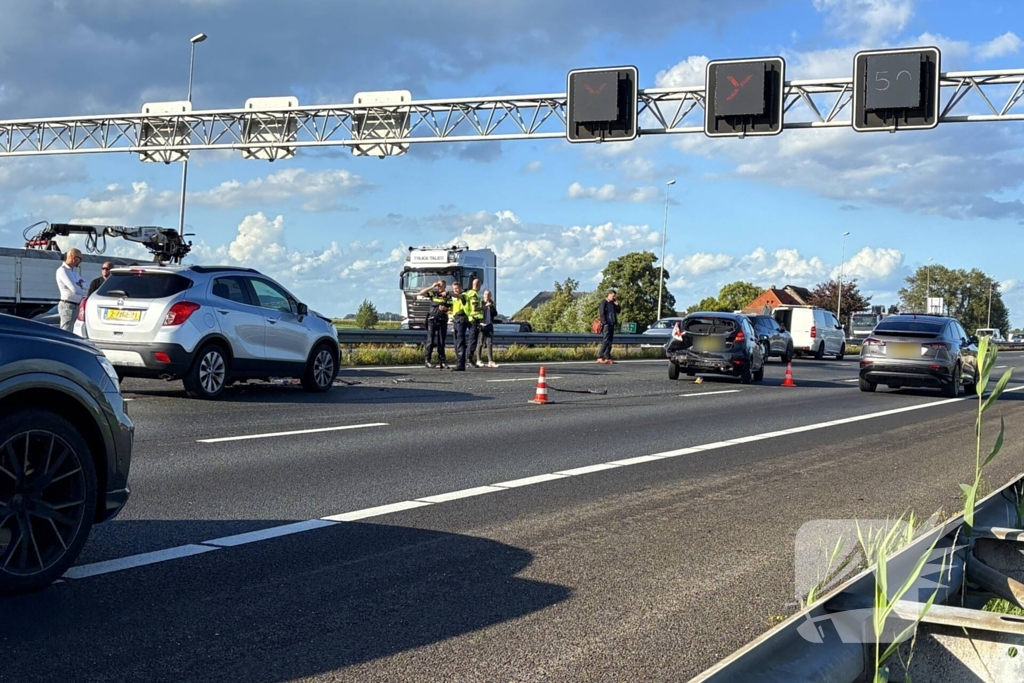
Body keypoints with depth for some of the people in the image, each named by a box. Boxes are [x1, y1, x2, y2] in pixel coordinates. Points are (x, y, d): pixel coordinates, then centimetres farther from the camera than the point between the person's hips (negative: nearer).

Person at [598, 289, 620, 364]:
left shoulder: (612, 303, 17)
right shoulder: (604, 302, -4)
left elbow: (618, 311, 21)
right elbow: (602, 314, -10)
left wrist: (617, 305, 4)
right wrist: (604, 323, -17)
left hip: (612, 324, 8)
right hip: (606, 324, -8)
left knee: (609, 341, 6)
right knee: (606, 340, -14)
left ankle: (607, 357, 7)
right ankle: (600, 357, -15)